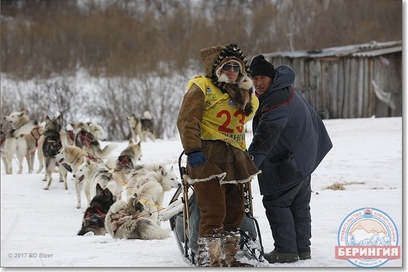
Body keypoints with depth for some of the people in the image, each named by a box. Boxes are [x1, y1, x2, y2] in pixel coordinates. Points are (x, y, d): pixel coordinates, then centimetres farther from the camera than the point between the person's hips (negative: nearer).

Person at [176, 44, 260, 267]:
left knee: (235, 210, 12)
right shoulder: (202, 89, -5)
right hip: (208, 156, -8)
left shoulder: (242, 96, 19)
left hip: (233, 159, 8)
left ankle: (228, 257, 24)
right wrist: (192, 149, -20)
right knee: (214, 211, -14)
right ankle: (209, 260, -11)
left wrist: (242, 153, 12)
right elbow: (187, 121, -12)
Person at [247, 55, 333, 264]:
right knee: (299, 204, 14)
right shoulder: (284, 89, 6)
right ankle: (302, 249, 20)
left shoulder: (277, 102, -27)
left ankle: (285, 250, -7)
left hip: (290, 162, -11)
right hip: (305, 157, 11)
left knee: (276, 202, -6)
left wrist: (250, 162, -46)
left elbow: (265, 136, -38)